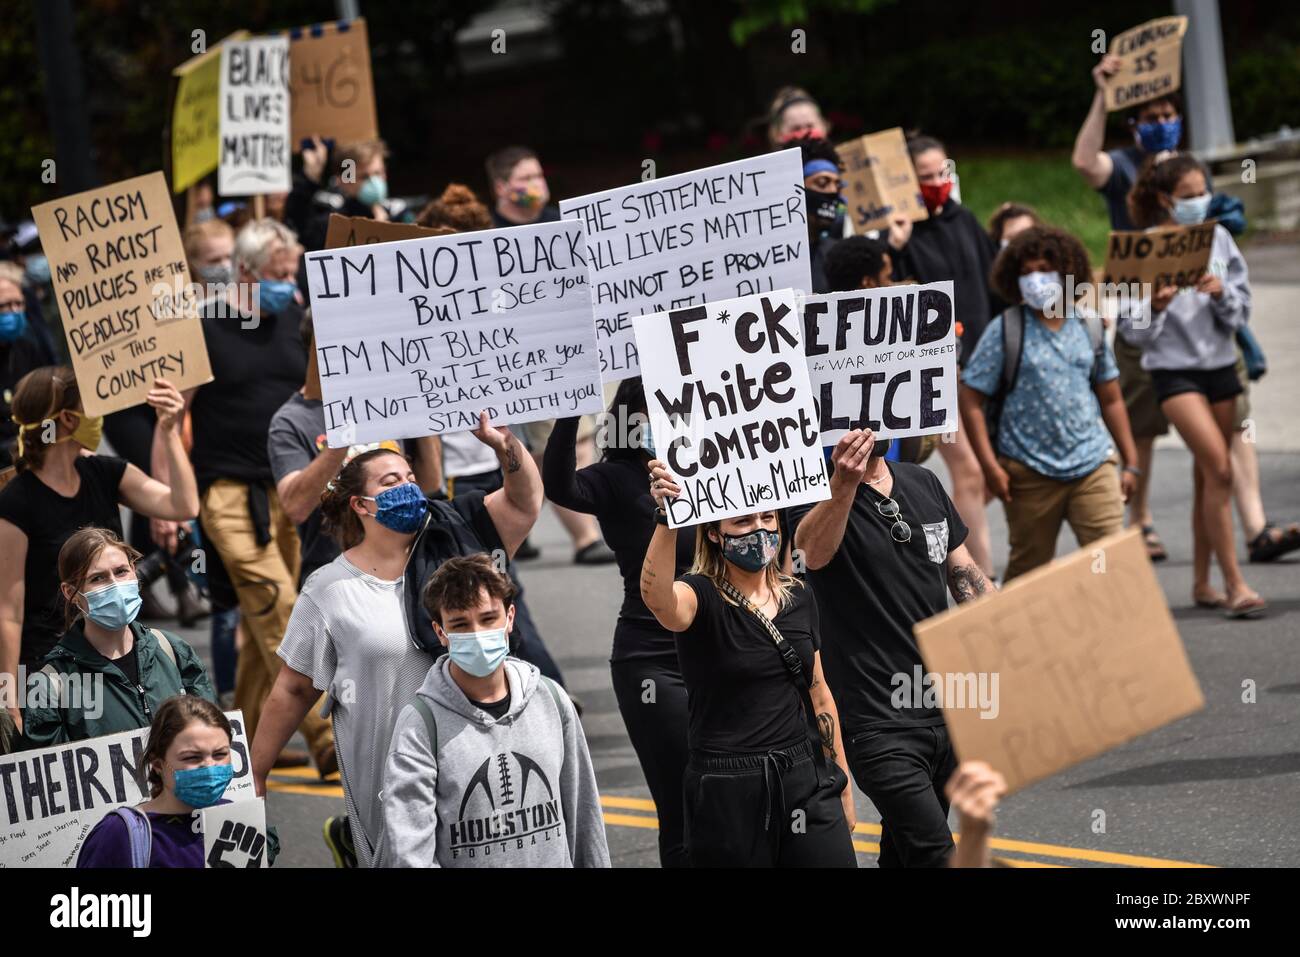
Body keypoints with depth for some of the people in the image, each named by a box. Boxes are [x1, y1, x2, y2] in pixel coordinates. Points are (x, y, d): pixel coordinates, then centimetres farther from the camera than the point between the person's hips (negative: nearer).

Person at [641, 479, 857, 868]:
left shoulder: (798, 598, 9)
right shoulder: (701, 597, -8)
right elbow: (657, 598, -34)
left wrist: (842, 787, 18)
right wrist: (666, 518, -48)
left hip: (805, 779, 4)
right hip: (728, 792, -4)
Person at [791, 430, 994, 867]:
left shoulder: (924, 483, 10)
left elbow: (966, 576, 17)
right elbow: (813, 551, -35)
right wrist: (844, 484, -53)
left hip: (944, 712, 7)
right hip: (877, 721, -7)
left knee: (903, 853, 18)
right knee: (936, 857, -17)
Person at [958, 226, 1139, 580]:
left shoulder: (1088, 327, 9)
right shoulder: (1004, 331, -2)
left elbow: (1111, 400, 16)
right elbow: (970, 399, -5)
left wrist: (1130, 462, 12)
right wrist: (990, 465, -12)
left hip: (1092, 463, 2)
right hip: (1030, 472, -2)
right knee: (1028, 569, 8)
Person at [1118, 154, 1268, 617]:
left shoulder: (1218, 238, 4)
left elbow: (1242, 310, 6)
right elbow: (1131, 328, -5)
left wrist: (1221, 292, -14)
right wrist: (1155, 306, -24)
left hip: (1220, 363, 5)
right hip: (1174, 368, -5)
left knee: (1208, 476, 10)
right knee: (1219, 468, -18)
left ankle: (1202, 583, 20)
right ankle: (1234, 583, -17)